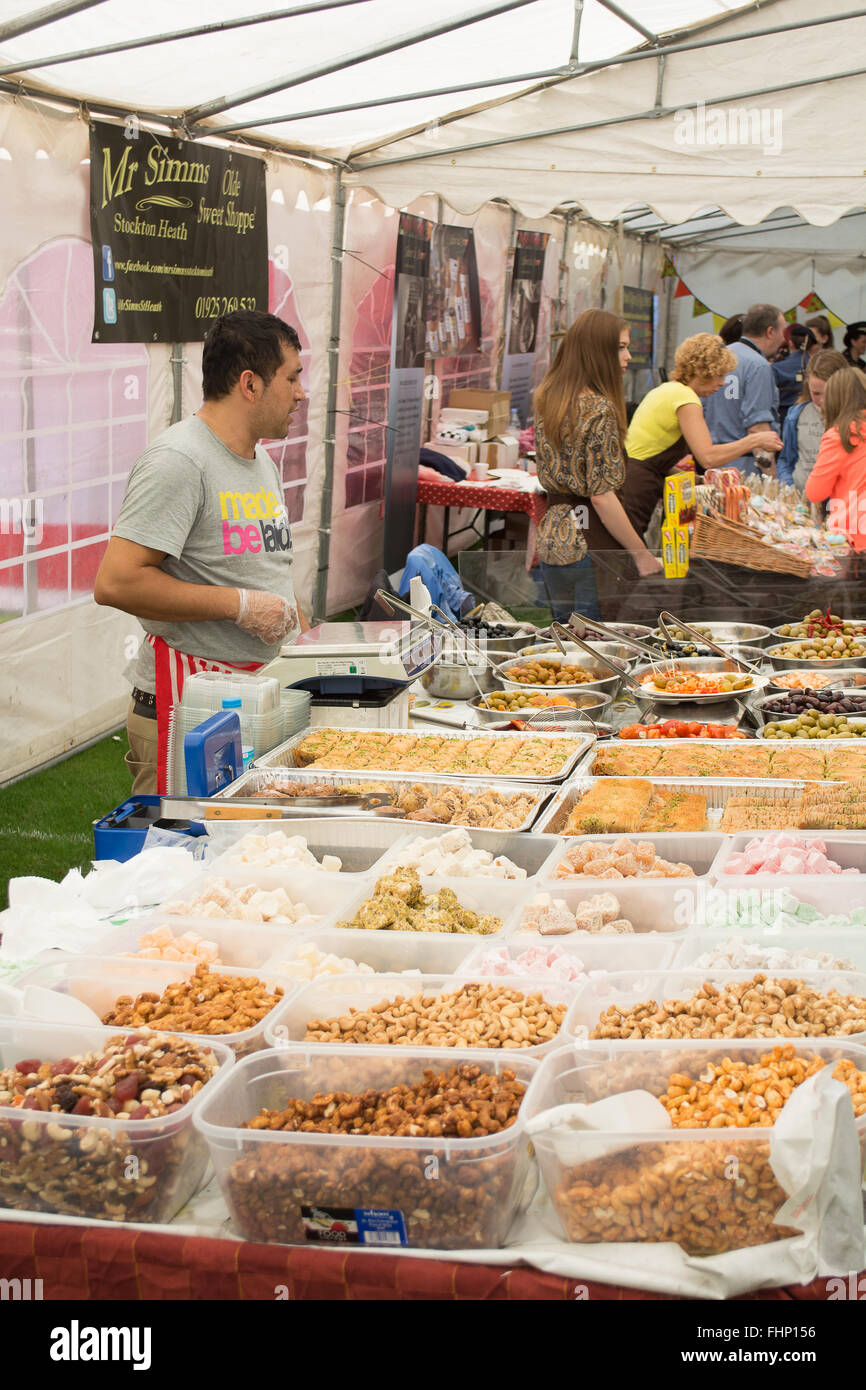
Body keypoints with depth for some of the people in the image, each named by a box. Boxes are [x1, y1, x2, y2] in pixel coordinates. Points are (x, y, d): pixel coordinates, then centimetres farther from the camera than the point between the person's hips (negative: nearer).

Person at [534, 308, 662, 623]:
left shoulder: (547, 398, 8)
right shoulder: (599, 408, -16)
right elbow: (602, 496, -19)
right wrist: (641, 554, -15)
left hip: (552, 541, 8)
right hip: (590, 545, -8)